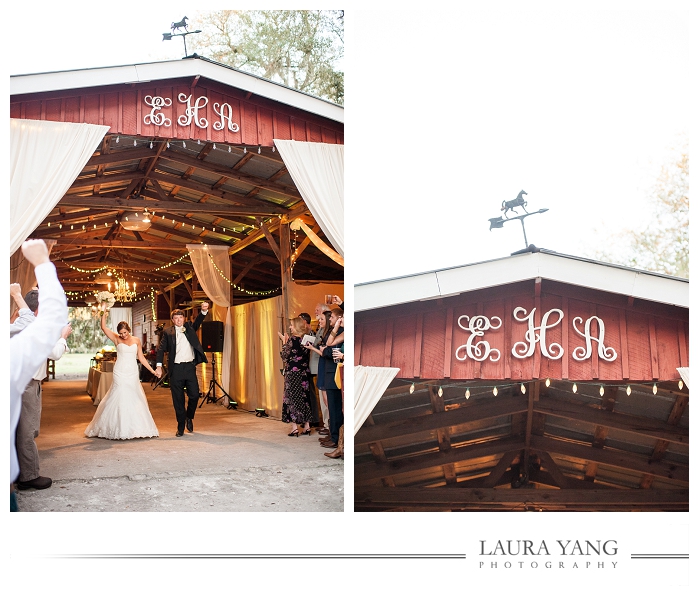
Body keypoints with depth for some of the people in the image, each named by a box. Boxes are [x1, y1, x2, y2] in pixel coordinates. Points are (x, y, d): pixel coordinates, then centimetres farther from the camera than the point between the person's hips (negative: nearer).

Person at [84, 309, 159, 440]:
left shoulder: (136, 341, 8)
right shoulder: (116, 339, 0)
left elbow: (141, 357, 12)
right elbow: (104, 327, -10)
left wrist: (152, 370, 9)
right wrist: (104, 313, -18)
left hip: (133, 374, 3)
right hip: (120, 374, -3)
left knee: (135, 399, 5)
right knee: (120, 399, -4)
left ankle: (136, 428, 14)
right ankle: (120, 429, 3)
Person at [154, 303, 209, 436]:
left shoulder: (190, 328, 13)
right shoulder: (167, 332, 5)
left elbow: (198, 321, -1)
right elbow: (161, 349, 0)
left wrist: (204, 311, -22)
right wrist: (159, 366, -11)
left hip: (190, 367, 1)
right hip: (176, 369, -1)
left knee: (194, 395, -2)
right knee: (178, 399, 3)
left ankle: (190, 417, 25)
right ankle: (181, 426, 13)